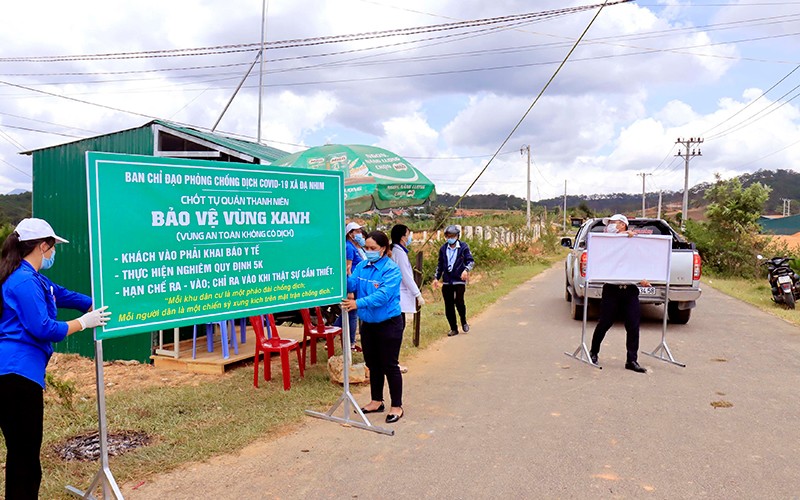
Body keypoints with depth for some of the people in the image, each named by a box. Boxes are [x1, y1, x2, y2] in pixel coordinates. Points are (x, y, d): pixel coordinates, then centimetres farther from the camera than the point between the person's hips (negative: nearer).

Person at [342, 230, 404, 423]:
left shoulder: (391, 269, -17)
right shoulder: (362, 266, 3)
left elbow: (383, 295, -28)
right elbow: (351, 285, -6)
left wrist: (359, 303, -37)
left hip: (389, 324, -6)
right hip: (368, 323, 7)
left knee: (389, 365, 3)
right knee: (372, 364, 17)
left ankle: (396, 406, 17)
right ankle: (377, 402, 33)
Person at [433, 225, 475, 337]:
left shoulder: (463, 247, -1)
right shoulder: (443, 249, 10)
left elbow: (471, 261, -3)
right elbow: (440, 265, 17)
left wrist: (466, 269, -22)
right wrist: (436, 278, 12)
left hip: (459, 280, -4)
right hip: (447, 281, 4)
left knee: (459, 302, -16)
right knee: (449, 306, 4)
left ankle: (464, 322, 12)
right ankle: (454, 328, 17)